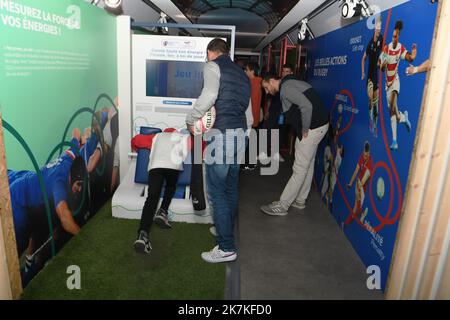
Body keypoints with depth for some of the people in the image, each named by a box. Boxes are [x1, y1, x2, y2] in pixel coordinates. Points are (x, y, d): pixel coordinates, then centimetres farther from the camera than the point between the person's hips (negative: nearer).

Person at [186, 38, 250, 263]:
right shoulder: (241, 73, 23)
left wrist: (190, 120, -8)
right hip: (240, 135, 8)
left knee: (217, 192, -3)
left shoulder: (213, 66, 0)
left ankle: (227, 248, 3)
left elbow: (209, 94, -20)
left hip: (221, 135, -8)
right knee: (231, 188, 19)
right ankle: (227, 231, 35)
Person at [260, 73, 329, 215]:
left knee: (300, 169, -5)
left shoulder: (285, 87, -16)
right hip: (318, 124, 10)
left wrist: (305, 130, -17)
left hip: (313, 128, -10)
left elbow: (307, 106, -28)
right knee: (308, 164, 16)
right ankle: (299, 200, 28)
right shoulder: (290, 83, 16)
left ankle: (282, 206, 2)